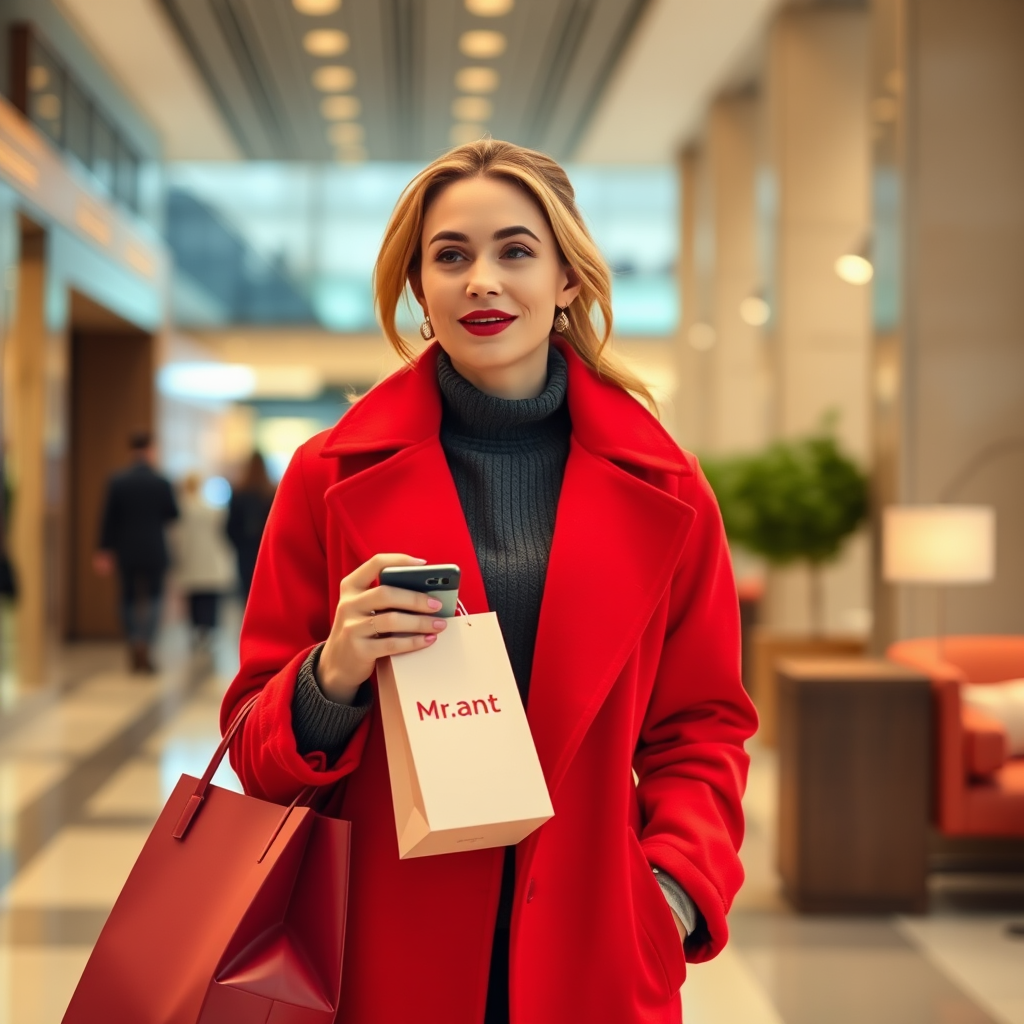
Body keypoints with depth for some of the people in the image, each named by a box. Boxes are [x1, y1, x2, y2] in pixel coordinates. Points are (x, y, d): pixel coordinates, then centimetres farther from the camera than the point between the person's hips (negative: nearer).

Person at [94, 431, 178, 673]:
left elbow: (108, 518, -3)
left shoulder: (117, 481, -4)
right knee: (152, 597, 5)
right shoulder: (161, 483, -9)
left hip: (126, 551, 2)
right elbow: (173, 514, 0)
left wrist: (105, 550, 3)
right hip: (154, 550, -2)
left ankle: (135, 655, 15)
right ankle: (143, 644, -16)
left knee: (129, 598, 12)